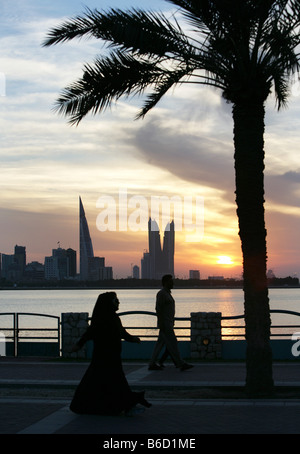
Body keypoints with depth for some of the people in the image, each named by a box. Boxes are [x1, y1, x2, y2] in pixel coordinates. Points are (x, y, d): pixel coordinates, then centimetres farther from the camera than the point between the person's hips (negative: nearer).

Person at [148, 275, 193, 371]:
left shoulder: (167, 293, 17)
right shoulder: (161, 293, -13)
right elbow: (158, 309, -18)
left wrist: (172, 322, 22)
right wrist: (161, 324, -22)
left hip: (168, 323, 10)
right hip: (164, 323, -10)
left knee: (160, 343, 9)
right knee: (172, 343, -8)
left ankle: (152, 364, 11)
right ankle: (181, 364, -6)